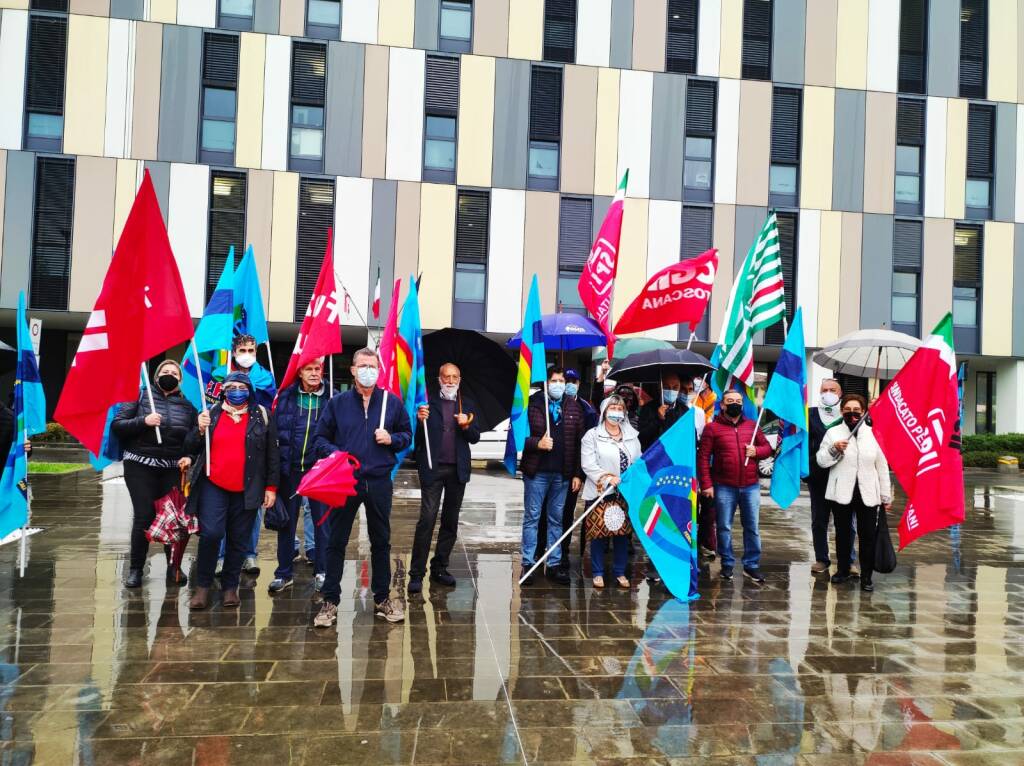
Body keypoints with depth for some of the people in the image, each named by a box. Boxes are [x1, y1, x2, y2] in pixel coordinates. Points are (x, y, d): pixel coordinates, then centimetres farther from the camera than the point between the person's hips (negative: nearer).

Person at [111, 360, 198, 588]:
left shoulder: (187, 406, 13)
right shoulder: (140, 397, 5)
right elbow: (116, 426, -1)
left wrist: (190, 457, -2)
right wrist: (143, 421, -16)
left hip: (173, 469, 2)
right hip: (141, 467, -2)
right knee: (144, 516, -5)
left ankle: (173, 567, 14)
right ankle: (135, 569, 10)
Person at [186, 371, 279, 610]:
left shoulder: (261, 416, 5)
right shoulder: (212, 414, 10)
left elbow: (272, 454, 5)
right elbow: (190, 448, 12)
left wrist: (271, 487, 1)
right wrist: (201, 430, -8)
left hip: (246, 490, 0)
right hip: (213, 486, 0)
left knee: (238, 540, 5)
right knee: (211, 533, -13)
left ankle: (230, 587, 20)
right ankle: (203, 586, 4)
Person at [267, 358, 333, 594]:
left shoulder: (332, 398, -2)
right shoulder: (286, 397, 3)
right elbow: (276, 430, 2)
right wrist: (278, 462, -4)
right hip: (290, 468, 2)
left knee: (322, 521, 7)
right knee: (287, 521, 10)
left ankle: (321, 572, 20)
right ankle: (284, 573, 22)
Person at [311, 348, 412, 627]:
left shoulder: (392, 402, 3)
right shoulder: (337, 403, 2)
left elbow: (407, 434, 12)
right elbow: (320, 439, 5)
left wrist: (392, 439, -9)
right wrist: (334, 453, -14)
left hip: (380, 482, 1)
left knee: (381, 542, 12)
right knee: (336, 542, 5)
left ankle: (382, 598, 26)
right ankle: (330, 601, 17)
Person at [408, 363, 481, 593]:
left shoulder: (467, 405, 12)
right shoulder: (427, 402, 3)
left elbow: (475, 438, 7)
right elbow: (417, 437, 0)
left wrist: (466, 426, -13)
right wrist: (421, 420, -20)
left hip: (458, 470, 4)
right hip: (433, 468, -4)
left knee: (450, 521, 9)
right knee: (427, 519, -10)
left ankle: (439, 569, 20)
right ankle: (417, 574, -4)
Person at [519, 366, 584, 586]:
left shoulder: (574, 407, 8)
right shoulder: (532, 404, -1)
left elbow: (579, 442, 6)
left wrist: (578, 474, 2)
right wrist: (537, 443, -19)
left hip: (562, 474, 3)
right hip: (537, 471, -3)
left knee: (556, 519, 10)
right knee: (532, 517, 5)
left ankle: (554, 564, 18)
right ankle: (528, 563, 13)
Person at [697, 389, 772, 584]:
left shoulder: (752, 426, 10)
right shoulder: (712, 427, -2)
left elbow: (767, 447, 17)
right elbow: (703, 457, -5)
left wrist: (756, 451, -6)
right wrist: (706, 484, -11)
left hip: (750, 486, 3)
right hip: (724, 488, -3)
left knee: (752, 527, 8)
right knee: (724, 528, 6)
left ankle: (751, 565, 19)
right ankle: (727, 564, 20)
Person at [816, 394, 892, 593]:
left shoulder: (873, 434, 5)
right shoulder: (833, 432, 2)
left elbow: (882, 467, 6)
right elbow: (821, 461, 0)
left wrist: (886, 496, 6)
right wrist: (833, 449, -19)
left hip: (868, 494, 0)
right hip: (841, 493, 0)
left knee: (868, 535, 1)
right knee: (842, 533, 12)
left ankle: (866, 576, 14)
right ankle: (843, 570, 28)